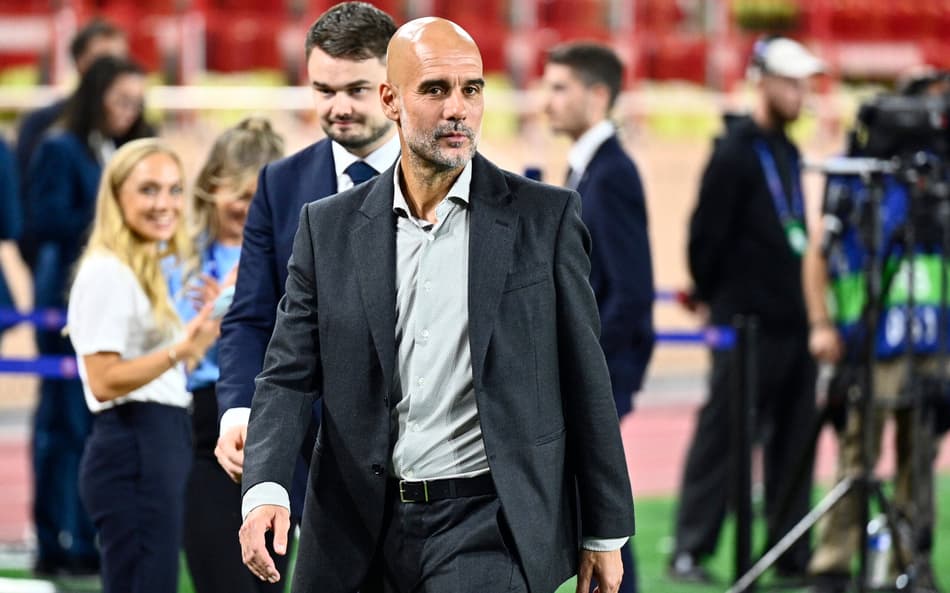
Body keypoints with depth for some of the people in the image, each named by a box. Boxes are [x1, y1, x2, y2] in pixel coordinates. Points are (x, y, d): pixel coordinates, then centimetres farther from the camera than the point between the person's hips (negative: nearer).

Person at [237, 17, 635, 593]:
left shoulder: (545, 217, 0)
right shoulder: (330, 227, 6)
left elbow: (584, 381, 3)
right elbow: (290, 376, 3)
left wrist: (605, 533, 4)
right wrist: (265, 490, -15)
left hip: (489, 526, -3)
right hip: (365, 532, 3)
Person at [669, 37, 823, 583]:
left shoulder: (788, 153, 15)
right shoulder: (735, 153, -10)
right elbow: (707, 232, -10)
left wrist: (806, 306, 14)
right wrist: (712, 295, 0)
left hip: (793, 325, 8)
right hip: (746, 324, -8)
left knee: (794, 441, 8)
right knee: (722, 435, -5)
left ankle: (791, 551, 12)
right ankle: (690, 550, 0)